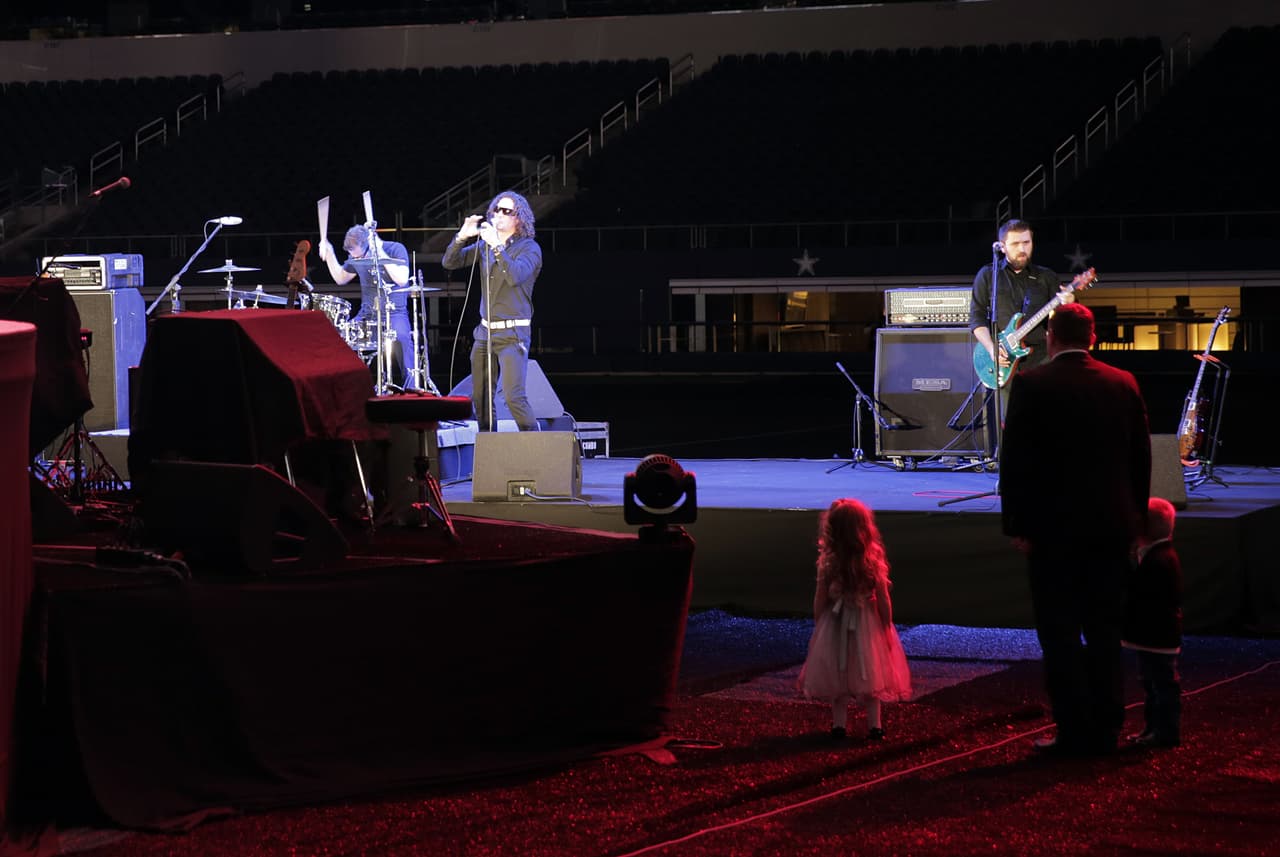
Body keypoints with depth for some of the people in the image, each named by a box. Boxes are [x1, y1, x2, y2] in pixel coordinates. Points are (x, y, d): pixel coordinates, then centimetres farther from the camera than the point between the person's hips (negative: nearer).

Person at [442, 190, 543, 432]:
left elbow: (516, 275, -22)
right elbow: (449, 263, 7)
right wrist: (462, 237, -8)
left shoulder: (529, 248, -4)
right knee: (479, 398, 8)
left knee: (514, 396, -18)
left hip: (513, 333, -6)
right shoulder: (484, 245, 12)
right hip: (485, 331, 6)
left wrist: (497, 246, -28)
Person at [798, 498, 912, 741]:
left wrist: (817, 625, 7)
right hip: (867, 625, 0)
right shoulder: (874, 561, -15)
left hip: (834, 624, 0)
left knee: (837, 676, 13)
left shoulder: (828, 562, -15)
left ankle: (839, 724, 16)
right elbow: (883, 600, -10)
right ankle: (875, 725, 14)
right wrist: (887, 627, 3)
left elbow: (820, 599, -7)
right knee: (870, 674, 13)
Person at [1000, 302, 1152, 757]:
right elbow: (1141, 458, 7)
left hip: (1053, 529, -4)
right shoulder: (1123, 384, 3)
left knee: (1060, 634, 2)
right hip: (1112, 527, 4)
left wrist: (1016, 525, -3)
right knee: (1104, 632, 12)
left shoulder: (1031, 385, -9)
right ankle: (1105, 731, 14)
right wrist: (1136, 519, 15)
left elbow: (1015, 460, -9)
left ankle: (1075, 732, 0)